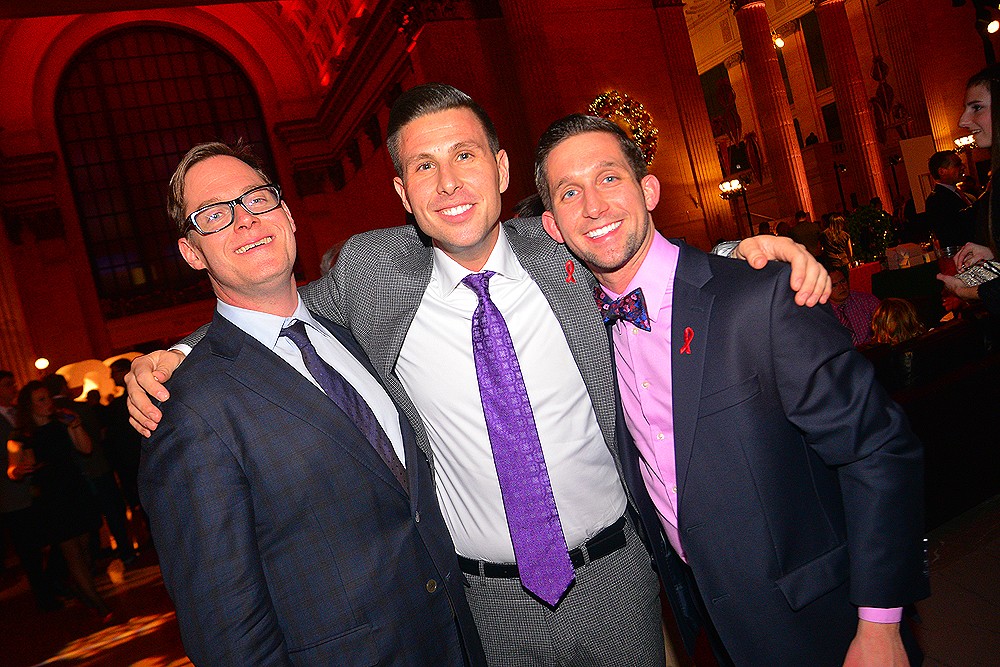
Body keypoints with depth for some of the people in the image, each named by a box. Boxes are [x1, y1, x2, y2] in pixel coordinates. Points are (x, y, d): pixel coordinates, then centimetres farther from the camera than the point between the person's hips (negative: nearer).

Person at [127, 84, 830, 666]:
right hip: (485, 600, 0)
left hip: (614, 576, 1)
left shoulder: (562, 247, -8)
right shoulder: (369, 271, -9)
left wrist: (748, 250, -8)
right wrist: (171, 357, -5)